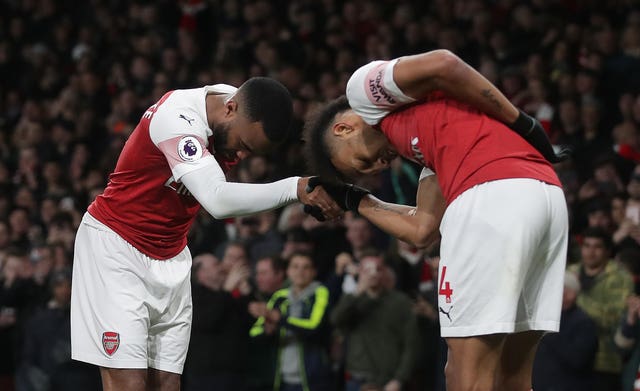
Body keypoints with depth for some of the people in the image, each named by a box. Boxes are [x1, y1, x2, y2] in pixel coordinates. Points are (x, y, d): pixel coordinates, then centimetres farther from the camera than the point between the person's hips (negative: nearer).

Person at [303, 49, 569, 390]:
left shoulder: (365, 85, 12)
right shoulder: (430, 145, 35)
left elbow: (443, 65, -5)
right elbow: (422, 230, 32)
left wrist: (521, 123, 0)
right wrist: (356, 201, 43)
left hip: (493, 194, -9)